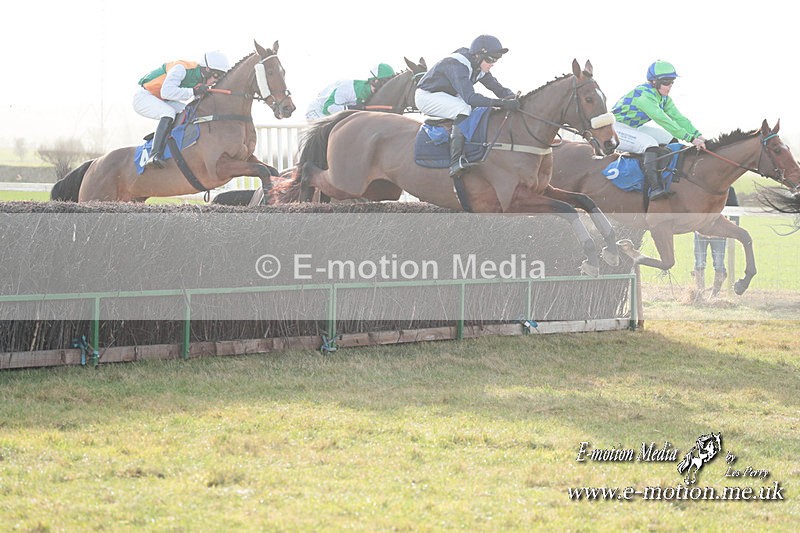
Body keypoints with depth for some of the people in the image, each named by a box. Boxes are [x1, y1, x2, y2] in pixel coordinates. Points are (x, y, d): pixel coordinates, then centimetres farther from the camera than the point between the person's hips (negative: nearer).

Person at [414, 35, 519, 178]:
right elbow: (470, 98, -44)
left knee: (484, 110, 0)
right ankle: (456, 162, -39)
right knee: (464, 109, -32)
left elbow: (498, 88, 3)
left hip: (448, 97, 10)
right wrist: (501, 102, -51)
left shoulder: (480, 69, -3)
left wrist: (511, 97, -21)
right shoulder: (457, 65, -32)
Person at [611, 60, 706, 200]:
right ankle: (655, 188, -43)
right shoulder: (644, 95, -30)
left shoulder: (664, 98, 0)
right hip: (617, 129, -10)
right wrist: (690, 138, -42)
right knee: (649, 143, -32)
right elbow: (662, 119, -38)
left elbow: (678, 118, -4)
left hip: (634, 129, 10)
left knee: (671, 138, 5)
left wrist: (697, 135, -20)